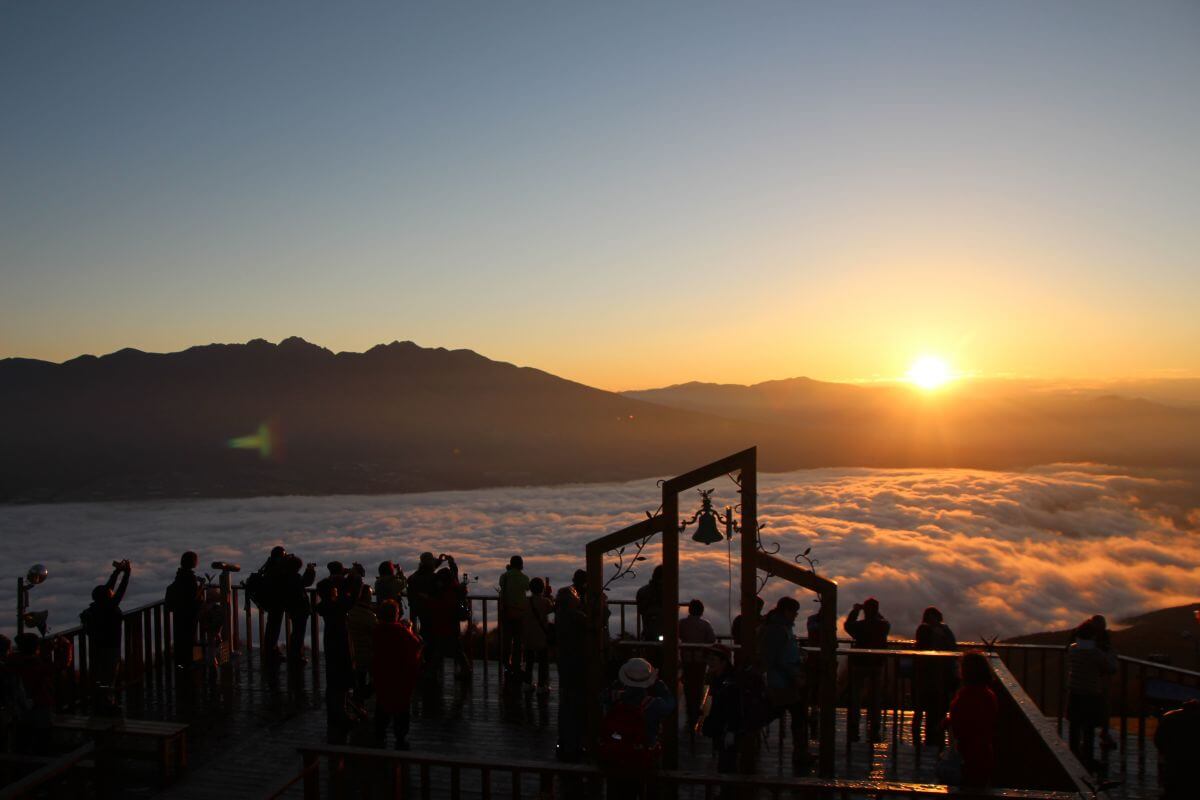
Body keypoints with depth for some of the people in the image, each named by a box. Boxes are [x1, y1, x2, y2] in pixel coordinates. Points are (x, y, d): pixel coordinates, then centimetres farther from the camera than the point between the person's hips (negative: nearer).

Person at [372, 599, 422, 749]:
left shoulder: (377, 630, -4)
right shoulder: (400, 629, -17)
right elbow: (416, 644, -7)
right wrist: (409, 629, 7)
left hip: (380, 673, 4)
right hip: (400, 675, -4)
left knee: (382, 703, 16)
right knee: (401, 705, 7)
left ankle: (380, 736, 21)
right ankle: (401, 737, 10)